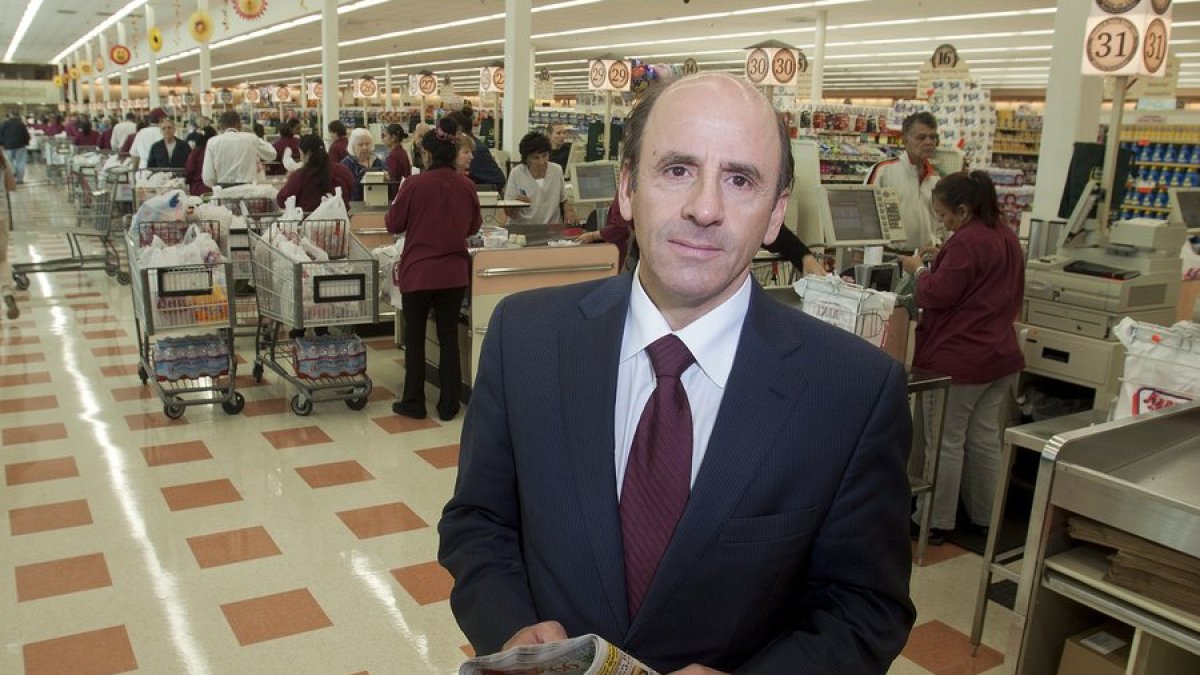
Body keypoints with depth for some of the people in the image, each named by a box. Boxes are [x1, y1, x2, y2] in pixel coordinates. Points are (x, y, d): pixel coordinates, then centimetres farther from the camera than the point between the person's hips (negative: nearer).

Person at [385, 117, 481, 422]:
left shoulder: (414, 184, -13)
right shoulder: (466, 187, -4)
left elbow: (394, 225, -2)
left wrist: (405, 213, 17)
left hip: (418, 272, -3)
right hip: (455, 273, 3)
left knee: (415, 338, 11)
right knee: (449, 337, 12)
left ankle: (413, 402, 17)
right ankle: (448, 404, 16)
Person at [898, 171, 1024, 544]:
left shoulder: (966, 242, -20)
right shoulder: (1007, 238, 11)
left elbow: (938, 295, -19)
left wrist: (919, 269, -2)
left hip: (958, 360, -9)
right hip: (1000, 356, 9)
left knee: (946, 441, 1)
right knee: (985, 438, 16)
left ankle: (936, 522, 9)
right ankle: (985, 516, 26)